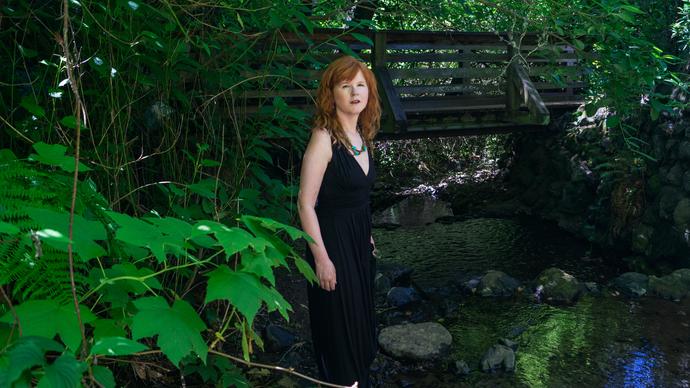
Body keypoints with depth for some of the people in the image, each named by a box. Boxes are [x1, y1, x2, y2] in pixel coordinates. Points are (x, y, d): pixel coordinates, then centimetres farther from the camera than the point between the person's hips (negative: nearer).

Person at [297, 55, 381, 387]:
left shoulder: (362, 133, 3)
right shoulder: (324, 138, -20)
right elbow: (306, 203, -20)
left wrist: (367, 236, 18)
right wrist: (321, 258, -20)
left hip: (360, 237, 8)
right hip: (333, 238, -8)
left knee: (360, 315, 22)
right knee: (339, 320, 9)